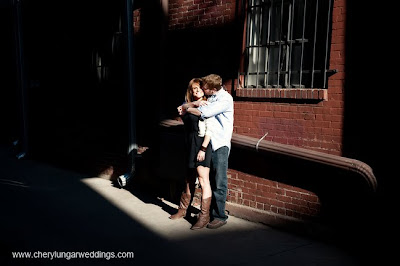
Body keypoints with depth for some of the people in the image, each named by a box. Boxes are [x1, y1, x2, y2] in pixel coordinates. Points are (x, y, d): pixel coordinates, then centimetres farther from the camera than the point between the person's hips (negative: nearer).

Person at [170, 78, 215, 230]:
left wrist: (203, 149, -18)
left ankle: (204, 216, 0)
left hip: (202, 144, -7)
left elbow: (209, 130, -14)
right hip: (190, 144, 7)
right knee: (189, 179, 17)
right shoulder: (189, 105, 12)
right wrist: (182, 114, 1)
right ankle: (183, 209, 30)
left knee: (203, 179, -7)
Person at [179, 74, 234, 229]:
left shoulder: (226, 99, -11)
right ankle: (209, 211, 24)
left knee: (219, 183, -2)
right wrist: (194, 104, -10)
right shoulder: (208, 98, 12)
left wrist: (188, 108, -8)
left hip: (220, 146, -7)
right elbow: (183, 106, 13)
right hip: (206, 144, 7)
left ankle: (220, 216, 5)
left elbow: (205, 113, -23)